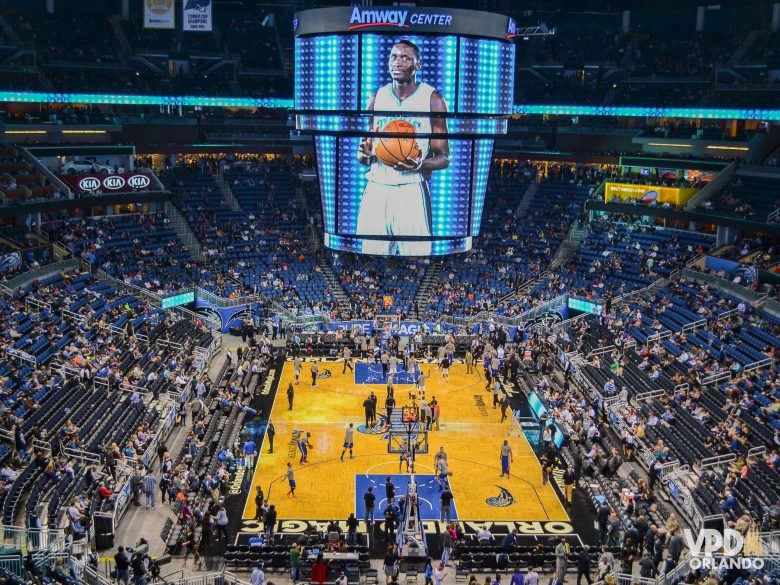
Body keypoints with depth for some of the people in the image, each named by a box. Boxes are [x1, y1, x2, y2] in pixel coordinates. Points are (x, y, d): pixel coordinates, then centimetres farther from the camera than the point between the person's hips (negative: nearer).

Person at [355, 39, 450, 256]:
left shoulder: (433, 100, 0)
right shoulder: (377, 97, 11)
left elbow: (444, 158, 1)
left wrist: (420, 164, -20)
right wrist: (364, 154, -8)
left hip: (412, 191, -3)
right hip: (376, 189, 3)